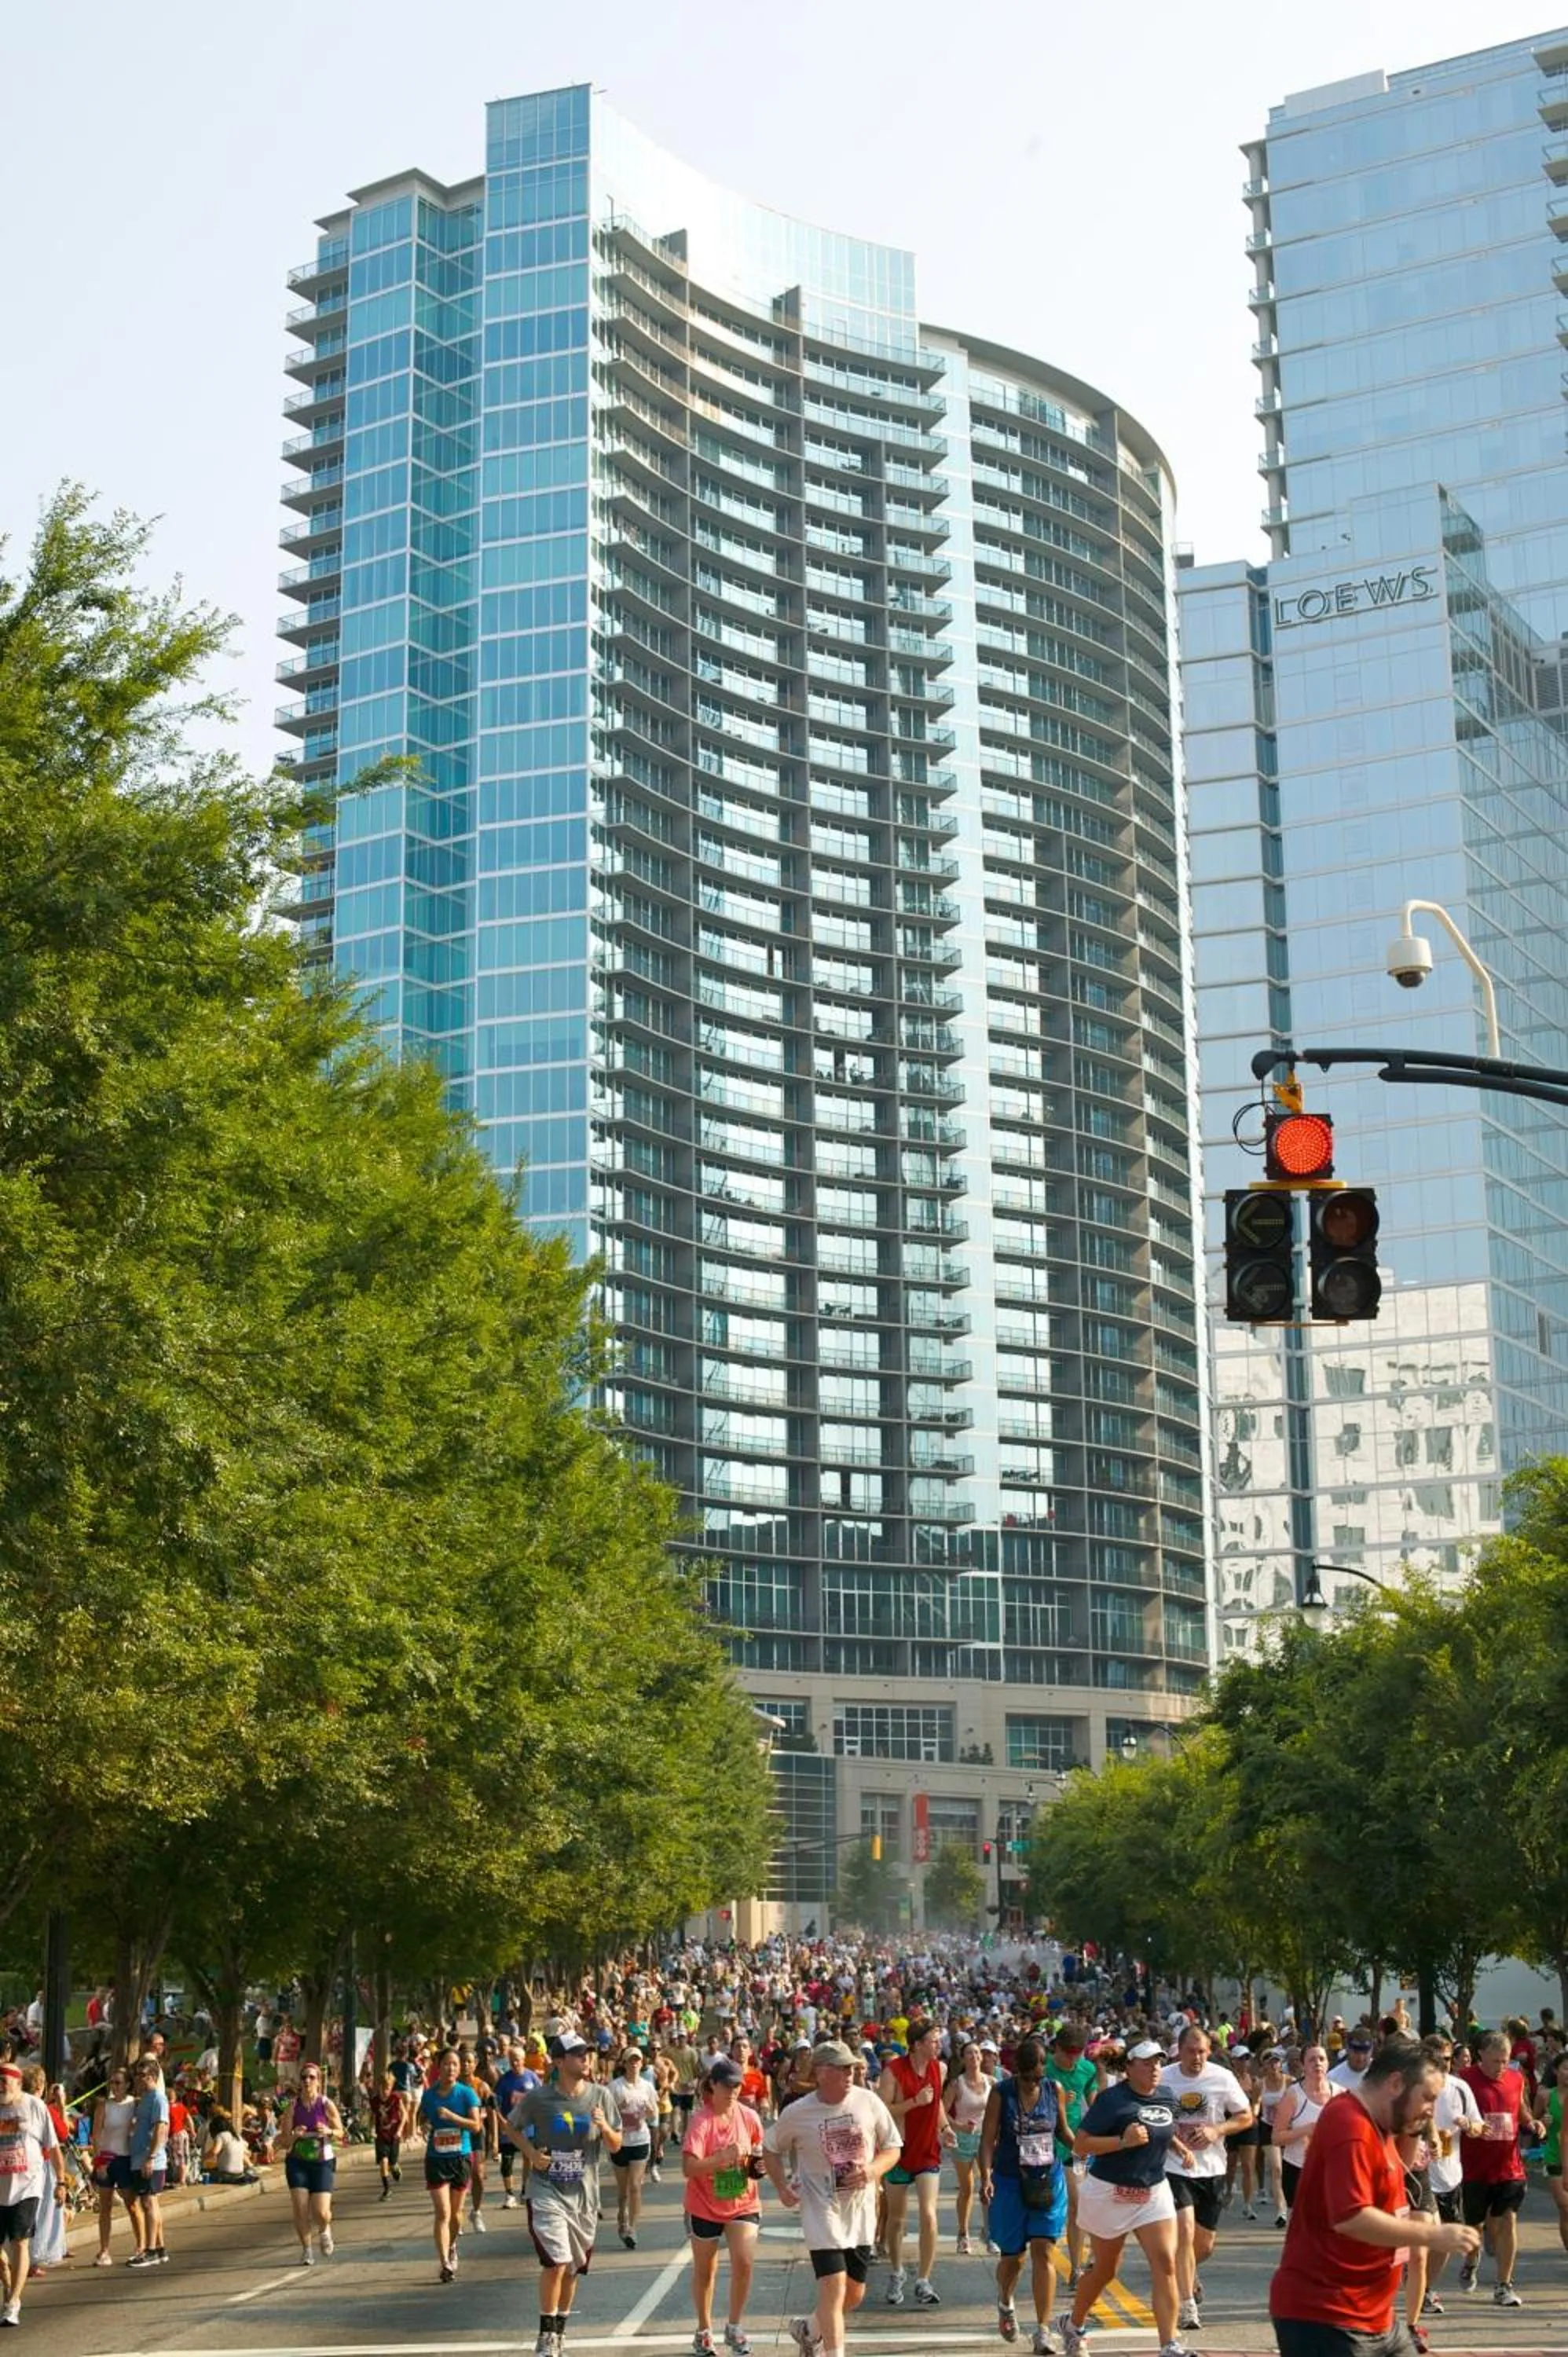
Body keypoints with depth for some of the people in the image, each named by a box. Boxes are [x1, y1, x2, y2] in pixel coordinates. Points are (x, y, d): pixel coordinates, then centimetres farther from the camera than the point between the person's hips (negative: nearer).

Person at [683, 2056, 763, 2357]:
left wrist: (758, 2165, -9)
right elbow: (688, 2168, -28)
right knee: (704, 2271, 11)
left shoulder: (749, 2117, -6)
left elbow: (759, 2152, 13)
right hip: (705, 2207, -2)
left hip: (743, 2204, 2)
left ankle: (735, 2327, 6)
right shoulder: (701, 2120, -19)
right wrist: (722, 2158, -40)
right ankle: (704, 2331, 31)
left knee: (744, 2262, -14)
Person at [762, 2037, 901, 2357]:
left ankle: (809, 2330, 38)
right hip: (821, 2209, -4)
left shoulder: (868, 2102, -3)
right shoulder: (797, 2113, -8)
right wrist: (781, 2187, -4)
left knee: (855, 2294, 11)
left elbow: (893, 2148, 6)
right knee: (833, 2287, -16)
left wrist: (873, 2169, -14)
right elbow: (771, 2148, 9)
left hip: (861, 2210, 4)